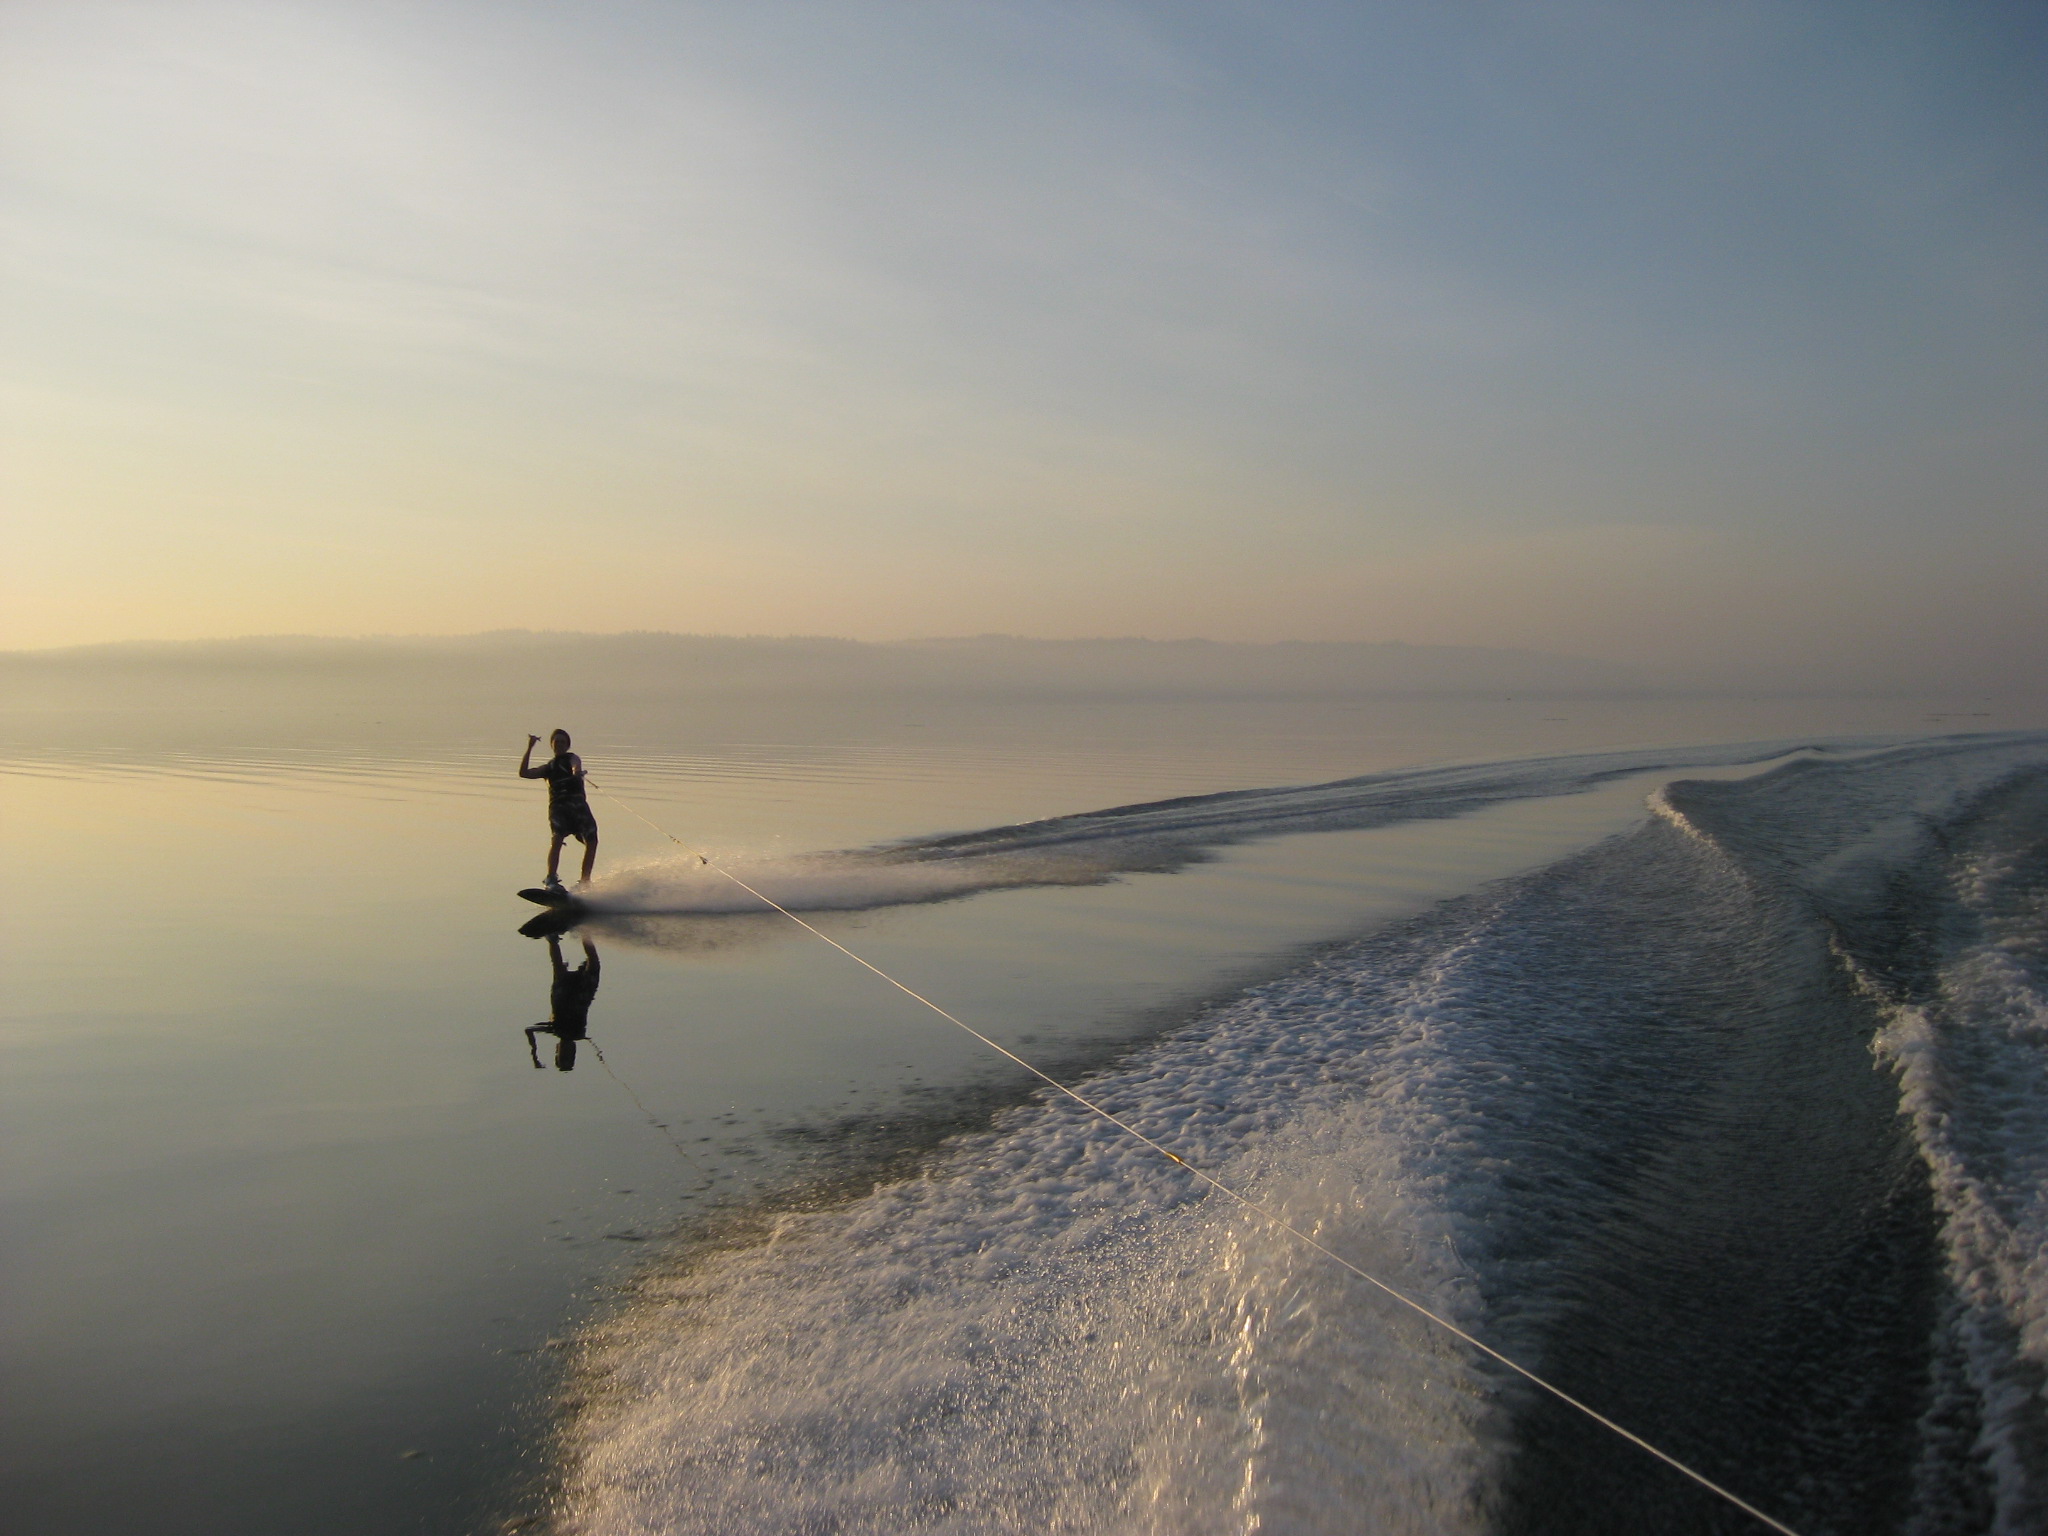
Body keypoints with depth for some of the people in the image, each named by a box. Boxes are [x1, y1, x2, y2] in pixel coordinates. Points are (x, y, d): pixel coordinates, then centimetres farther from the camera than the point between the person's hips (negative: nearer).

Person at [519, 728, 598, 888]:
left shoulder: (571, 758, 17)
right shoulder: (548, 767, 26)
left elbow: (576, 763, -9)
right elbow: (524, 773, 16)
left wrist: (576, 771, -35)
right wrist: (530, 748, 14)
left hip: (578, 804, -1)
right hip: (558, 805, 1)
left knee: (591, 841, -12)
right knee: (557, 839, -22)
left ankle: (584, 882, -2)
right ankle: (551, 880, -30)